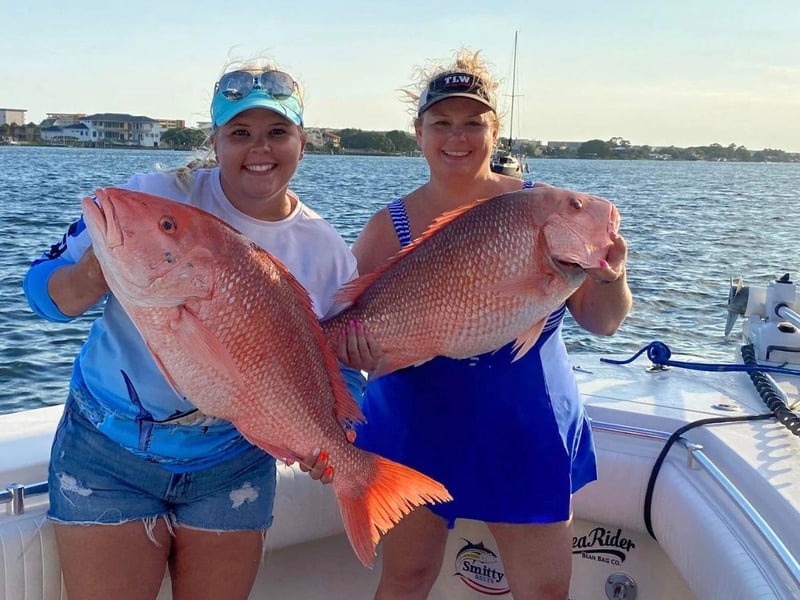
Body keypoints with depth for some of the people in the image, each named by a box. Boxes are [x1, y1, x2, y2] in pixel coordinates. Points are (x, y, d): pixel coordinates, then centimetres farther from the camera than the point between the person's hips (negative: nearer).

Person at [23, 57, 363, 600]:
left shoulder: (328, 254, -5)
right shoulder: (155, 197, -12)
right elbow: (43, 288, -9)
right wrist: (94, 277, -31)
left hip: (233, 470, 2)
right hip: (108, 452, -2)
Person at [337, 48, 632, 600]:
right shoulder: (390, 227, -6)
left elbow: (601, 323, -4)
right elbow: (346, 323, -5)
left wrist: (611, 279, -24)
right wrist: (355, 339, -26)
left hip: (529, 439, 1)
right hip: (416, 436, 0)